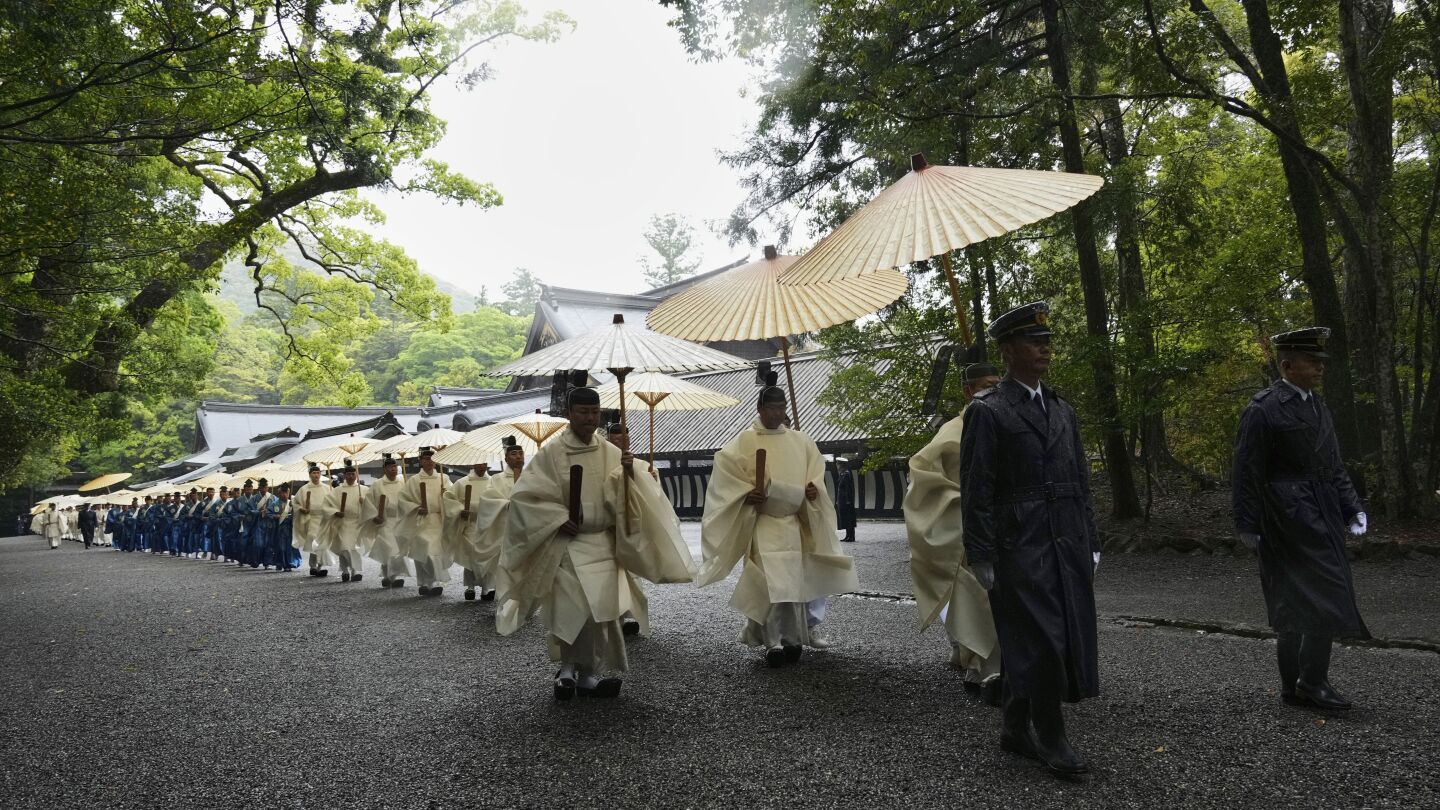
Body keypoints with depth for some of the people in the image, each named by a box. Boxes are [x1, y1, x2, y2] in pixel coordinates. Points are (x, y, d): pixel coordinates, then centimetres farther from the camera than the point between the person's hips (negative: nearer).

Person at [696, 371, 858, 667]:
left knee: (795, 581, 6)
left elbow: (815, 472, 15)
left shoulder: (800, 441, 8)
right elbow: (726, 474, -3)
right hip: (762, 523, -4)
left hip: (795, 522, 4)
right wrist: (746, 495, -18)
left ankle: (792, 636, 18)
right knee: (769, 582, -12)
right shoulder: (744, 441, -2)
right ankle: (773, 641, -6)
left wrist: (814, 489, -6)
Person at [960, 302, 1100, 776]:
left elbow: (1081, 483, 18)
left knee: (1026, 647, 11)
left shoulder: (1063, 411, 15)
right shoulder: (986, 412, -5)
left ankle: (1016, 730, 25)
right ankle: (1050, 738, 11)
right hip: (1019, 550, -6)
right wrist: (980, 557, -11)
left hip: (1067, 548, 6)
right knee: (1043, 644, -5)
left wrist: (1090, 543, 14)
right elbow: (976, 491, -8)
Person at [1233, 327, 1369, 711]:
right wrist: (1247, 525, -11)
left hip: (1322, 516, 8)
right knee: (1326, 596, -10)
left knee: (1294, 605, 12)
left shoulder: (1318, 406, 15)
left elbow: (1333, 464, 19)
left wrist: (1352, 507, 10)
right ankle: (1312, 682, 3)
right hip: (1289, 518, -8)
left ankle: (1294, 687, 20)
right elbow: (1247, 472, -11)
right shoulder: (1263, 409, -11)